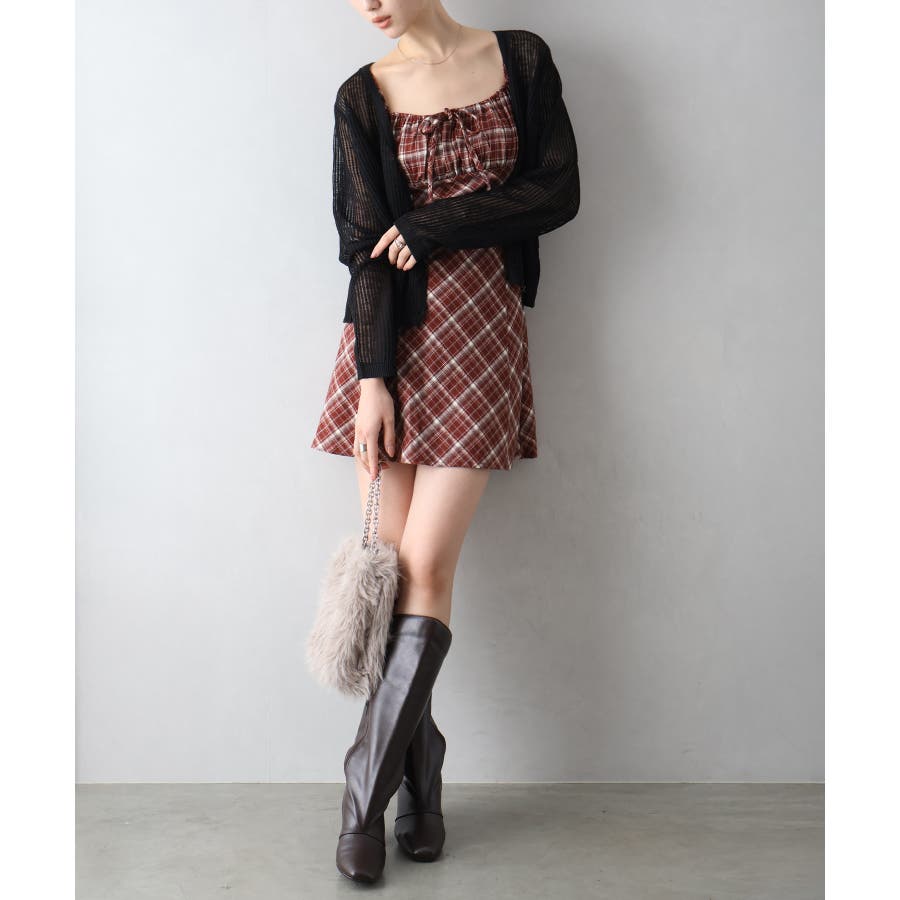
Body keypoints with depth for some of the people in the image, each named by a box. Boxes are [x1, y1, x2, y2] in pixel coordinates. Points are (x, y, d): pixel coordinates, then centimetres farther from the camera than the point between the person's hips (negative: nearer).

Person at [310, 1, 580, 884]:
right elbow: (364, 243, -1)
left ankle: (366, 794, 3)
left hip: (483, 335, -1)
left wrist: (431, 229, -7)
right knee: (388, 567, -2)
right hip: (389, 340, 2)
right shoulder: (364, 94, 8)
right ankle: (418, 781, 13)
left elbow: (558, 193, 1)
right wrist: (372, 378, -11)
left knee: (426, 570, -8)